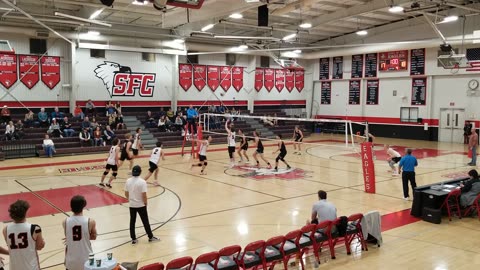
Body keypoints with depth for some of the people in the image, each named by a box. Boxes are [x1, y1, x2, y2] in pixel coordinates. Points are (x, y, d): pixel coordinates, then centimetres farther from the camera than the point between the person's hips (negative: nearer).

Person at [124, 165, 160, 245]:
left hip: (132, 205, 4)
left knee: (132, 222, 13)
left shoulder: (128, 181, -4)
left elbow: (126, 194, 3)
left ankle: (133, 239, 20)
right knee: (145, 221, 10)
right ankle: (150, 237, 23)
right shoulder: (142, 182, -18)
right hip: (141, 205, -4)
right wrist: (145, 203, -3)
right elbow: (144, 195, -19)